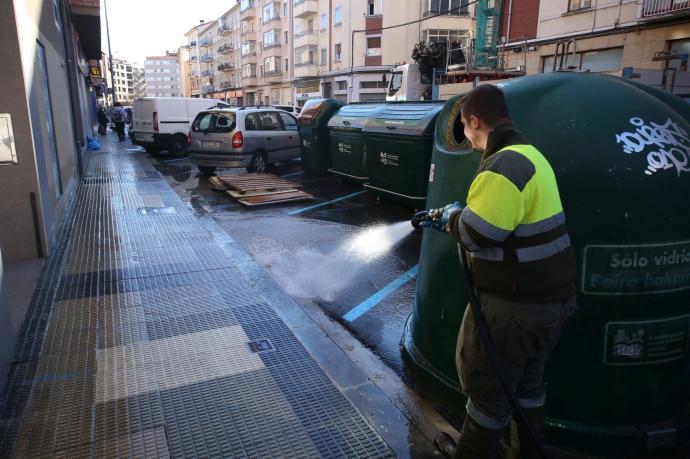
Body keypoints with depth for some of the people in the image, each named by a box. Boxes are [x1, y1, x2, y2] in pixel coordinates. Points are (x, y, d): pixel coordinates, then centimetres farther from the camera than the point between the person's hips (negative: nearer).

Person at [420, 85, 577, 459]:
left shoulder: (505, 165, -23)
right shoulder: (527, 154, 10)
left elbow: (476, 233, -27)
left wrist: (452, 216, -6)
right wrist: (450, 220, 19)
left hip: (516, 304, -10)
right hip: (546, 297, 10)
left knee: (487, 388, 8)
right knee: (527, 384, 23)